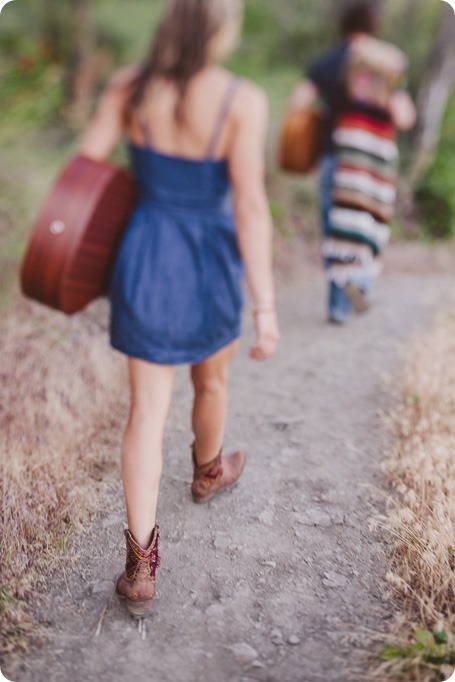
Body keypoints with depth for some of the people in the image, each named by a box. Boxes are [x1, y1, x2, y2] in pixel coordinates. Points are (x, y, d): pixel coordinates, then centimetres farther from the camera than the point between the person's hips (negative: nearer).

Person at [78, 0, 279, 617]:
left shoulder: (130, 85, -4)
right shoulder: (242, 100, -16)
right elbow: (250, 205, -21)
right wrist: (265, 306, -18)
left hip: (146, 258, 2)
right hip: (211, 265, -2)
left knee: (147, 411, 6)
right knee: (211, 382, 26)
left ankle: (141, 568, 9)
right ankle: (208, 473, 55)